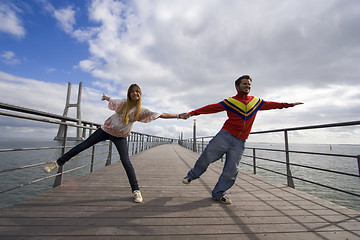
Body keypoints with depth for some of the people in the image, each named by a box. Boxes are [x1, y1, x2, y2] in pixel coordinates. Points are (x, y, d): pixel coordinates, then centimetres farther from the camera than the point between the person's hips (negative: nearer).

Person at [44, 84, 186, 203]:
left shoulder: (141, 111, -15)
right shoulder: (123, 103, -11)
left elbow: (160, 115, -18)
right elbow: (111, 100, 13)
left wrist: (178, 116, -21)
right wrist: (105, 97, 32)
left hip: (120, 137, -2)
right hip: (106, 129, 2)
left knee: (126, 162, -13)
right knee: (82, 146, 6)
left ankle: (136, 191, -4)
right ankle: (58, 163, 30)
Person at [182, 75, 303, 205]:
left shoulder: (256, 101, 16)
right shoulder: (230, 101, 2)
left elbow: (270, 104, 31)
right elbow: (211, 108, -4)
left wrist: (289, 104, 36)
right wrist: (192, 112, -10)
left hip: (240, 142, 4)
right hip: (225, 135, -3)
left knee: (232, 170, 2)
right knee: (207, 156, -7)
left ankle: (218, 194, 18)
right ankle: (192, 175, 20)